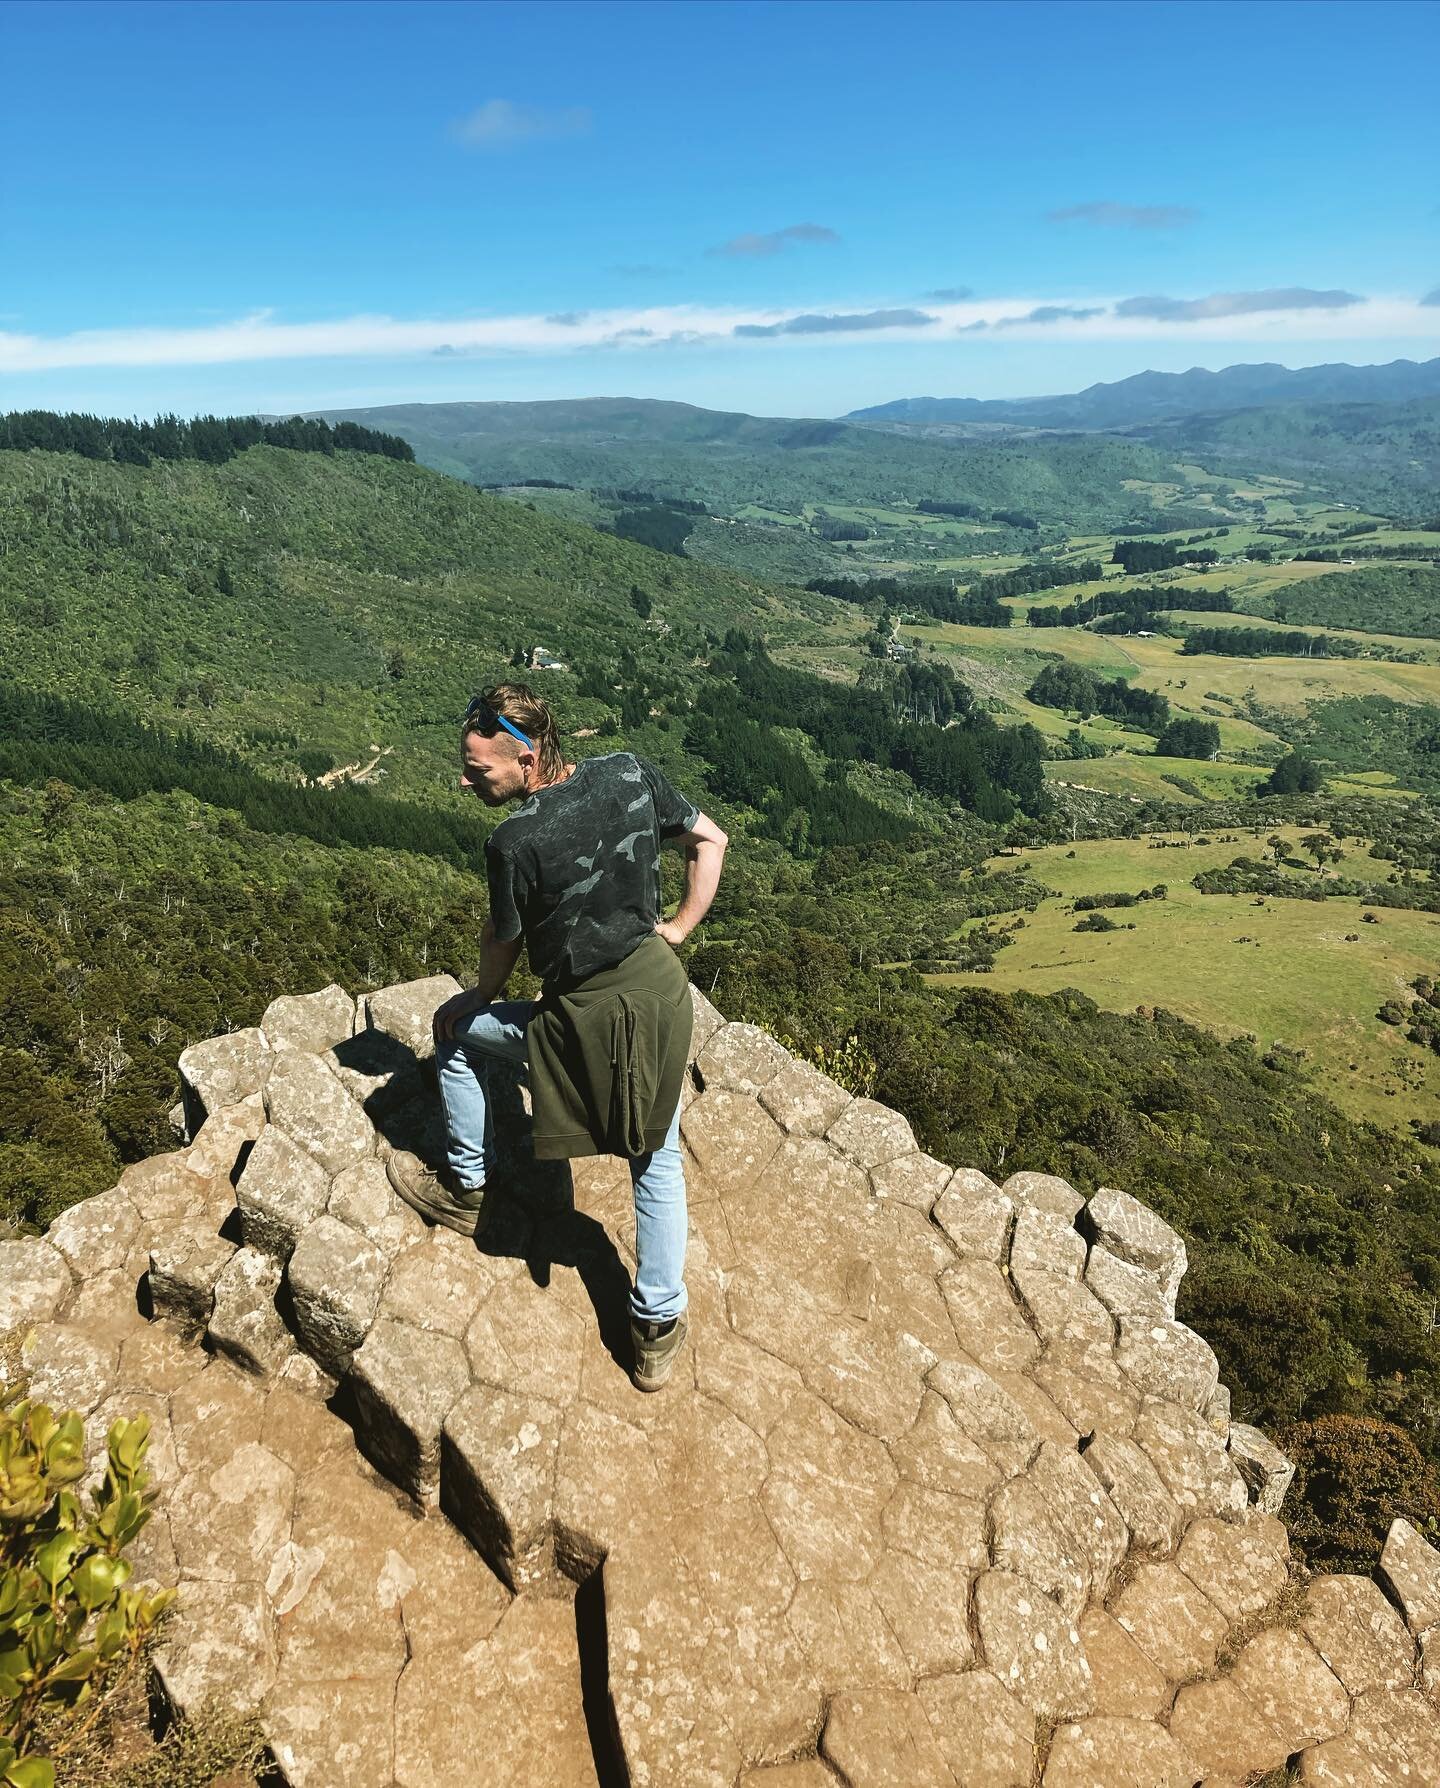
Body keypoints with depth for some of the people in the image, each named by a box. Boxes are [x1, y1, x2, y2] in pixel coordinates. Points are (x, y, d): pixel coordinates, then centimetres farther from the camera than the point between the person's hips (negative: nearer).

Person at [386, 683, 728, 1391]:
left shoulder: (513, 842, -19)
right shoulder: (630, 772, -4)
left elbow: (502, 943, -4)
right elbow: (711, 840, 7)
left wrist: (478, 1000, 16)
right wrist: (679, 927, 10)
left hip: (585, 1018, -5)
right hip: (664, 993, 6)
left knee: (456, 1027, 22)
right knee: (658, 1160, 22)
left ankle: (467, 1191, 36)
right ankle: (659, 1326, 28)